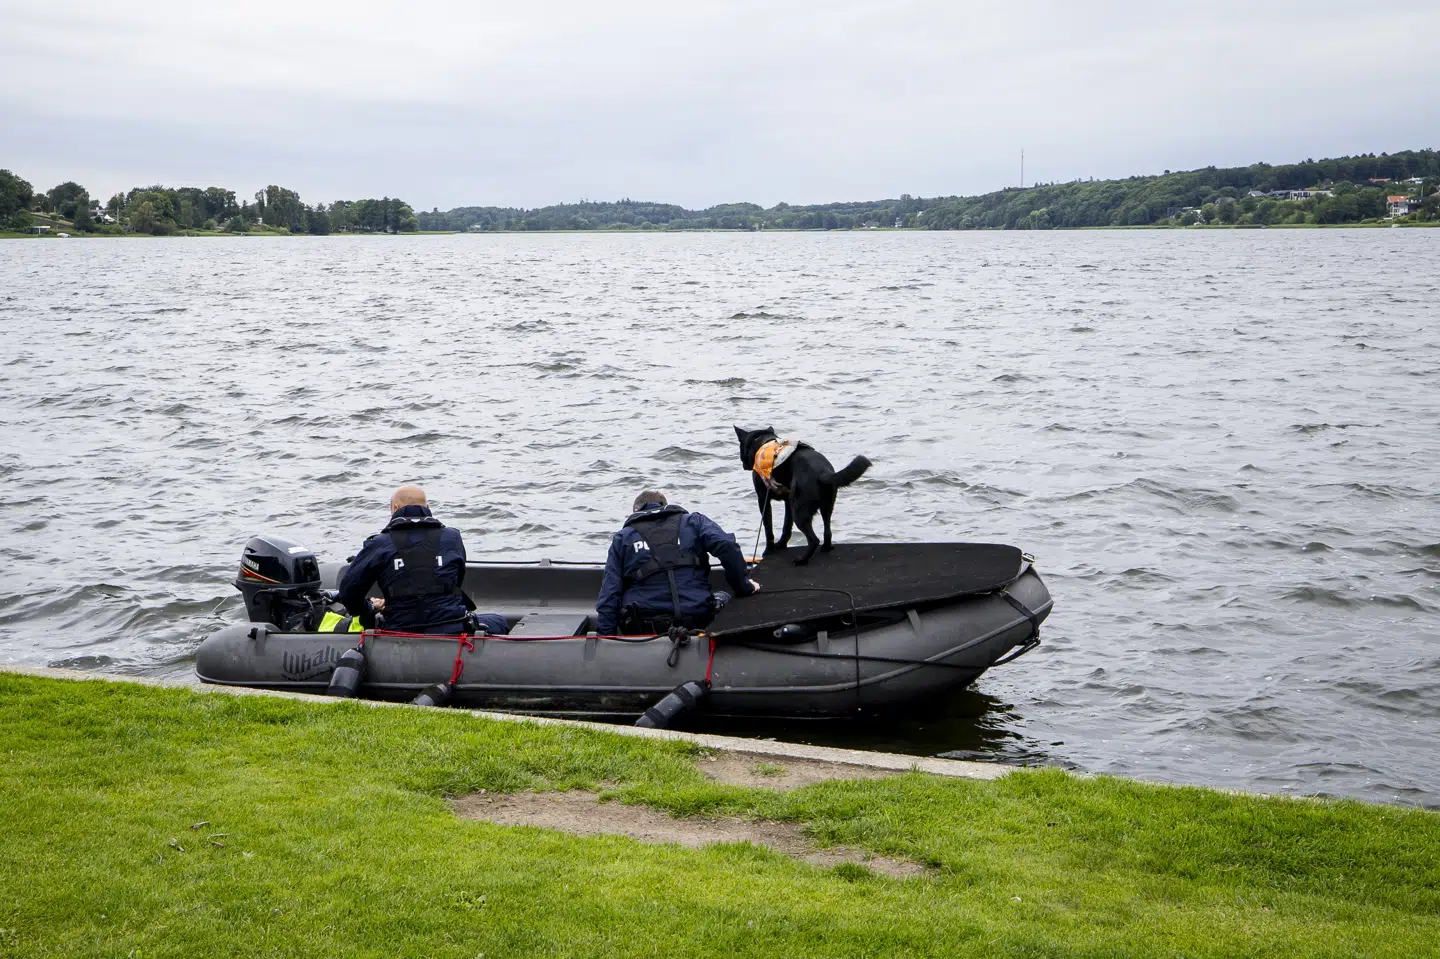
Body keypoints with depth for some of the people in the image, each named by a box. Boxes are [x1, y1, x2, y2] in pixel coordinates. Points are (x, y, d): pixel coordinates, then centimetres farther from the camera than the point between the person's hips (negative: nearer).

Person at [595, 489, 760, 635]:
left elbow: (610, 593, 5)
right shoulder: (694, 521, 12)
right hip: (697, 621, -1)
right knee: (724, 598, 29)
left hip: (643, 629, 1)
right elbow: (727, 548, -6)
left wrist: (604, 636, 4)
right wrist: (744, 587, 5)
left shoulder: (622, 538, 12)